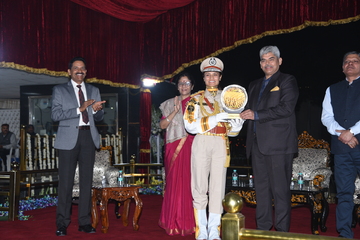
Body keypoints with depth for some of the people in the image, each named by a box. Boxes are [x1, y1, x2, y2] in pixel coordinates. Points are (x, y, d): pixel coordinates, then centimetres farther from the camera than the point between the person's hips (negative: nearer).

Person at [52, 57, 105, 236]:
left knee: (87, 181, 5)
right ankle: (62, 223, 5)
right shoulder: (59, 90, 7)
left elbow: (99, 117, 15)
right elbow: (55, 115, -6)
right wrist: (79, 109, -14)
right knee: (66, 181, -4)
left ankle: (84, 221, 12)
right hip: (69, 138, -3)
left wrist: (96, 109, -8)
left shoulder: (93, 91, 17)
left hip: (88, 137, 3)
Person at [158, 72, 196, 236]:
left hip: (191, 146, -1)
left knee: (190, 181, -6)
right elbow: (162, 125, 6)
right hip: (174, 147, 1)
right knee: (174, 182, -2)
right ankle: (175, 221, 5)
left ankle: (189, 222, 1)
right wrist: (175, 112, -5)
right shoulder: (170, 104, 15)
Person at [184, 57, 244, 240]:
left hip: (221, 145, 1)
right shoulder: (196, 99, 8)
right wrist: (215, 119, -16)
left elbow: (235, 129, 10)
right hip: (201, 144, -1)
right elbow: (190, 125, -6)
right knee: (200, 187, 0)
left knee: (218, 187, -1)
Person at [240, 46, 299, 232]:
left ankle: (281, 231, 4)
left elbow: (286, 108, -13)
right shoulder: (254, 85, 22)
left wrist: (256, 115, -14)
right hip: (258, 144, 7)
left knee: (280, 189, -4)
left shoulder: (287, 81, 1)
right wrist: (246, 114, 1)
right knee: (261, 187, 10)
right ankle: (263, 227, 19)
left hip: (278, 144, -7)